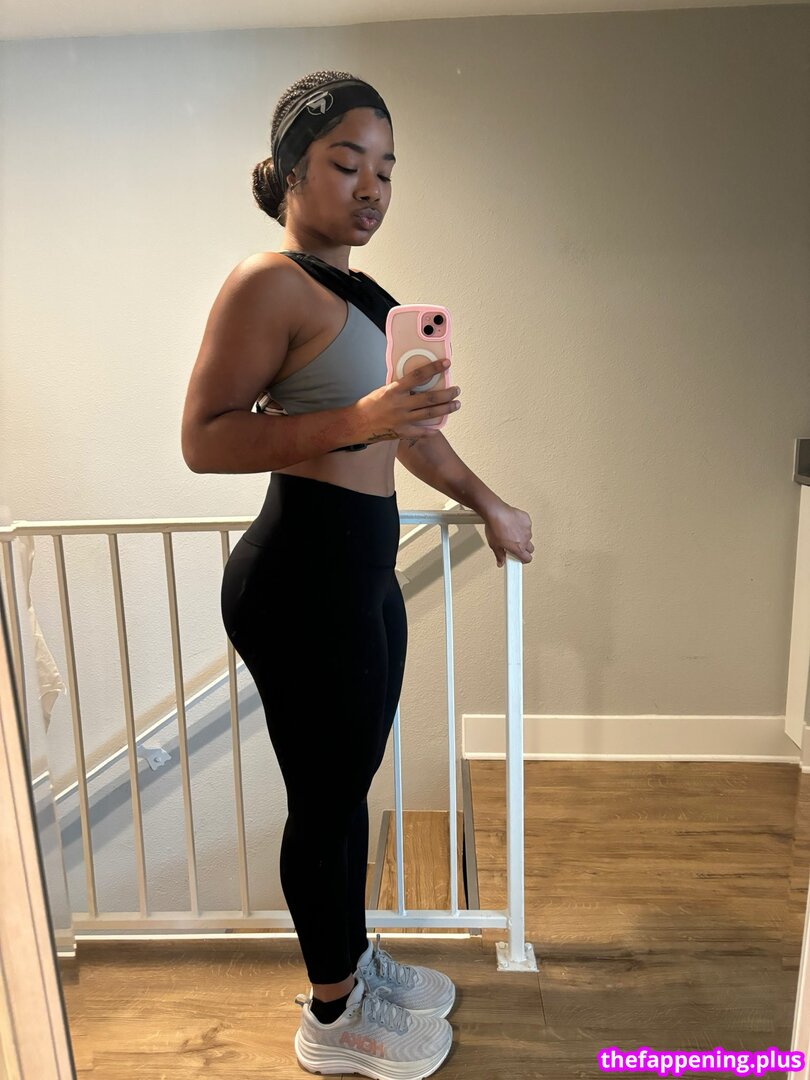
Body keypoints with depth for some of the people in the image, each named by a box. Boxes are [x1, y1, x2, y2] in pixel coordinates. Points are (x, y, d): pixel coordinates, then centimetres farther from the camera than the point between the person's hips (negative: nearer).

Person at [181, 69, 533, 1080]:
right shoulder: (267, 282, -10)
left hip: (361, 570, 9)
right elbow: (202, 439, -17)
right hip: (303, 575, -9)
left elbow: (403, 424, 25)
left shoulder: (355, 288, 18)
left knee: (349, 783, 20)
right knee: (325, 799, 7)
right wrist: (354, 420, -26)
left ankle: (353, 958, 43)